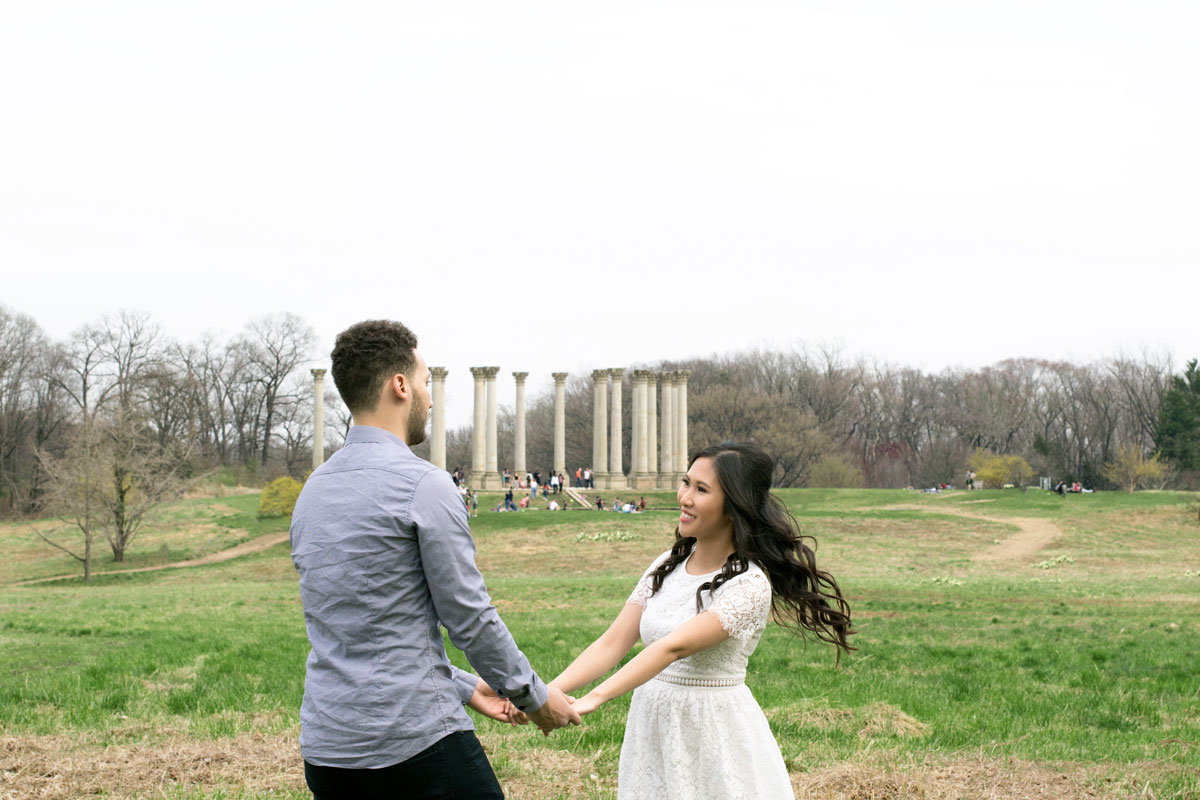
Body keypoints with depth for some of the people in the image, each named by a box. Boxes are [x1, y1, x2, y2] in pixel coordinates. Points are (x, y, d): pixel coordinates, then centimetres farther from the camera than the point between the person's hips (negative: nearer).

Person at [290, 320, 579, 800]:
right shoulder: (423, 485, -11)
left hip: (325, 744, 7)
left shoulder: (312, 493, 13)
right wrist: (535, 697, 7)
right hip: (415, 743, -7)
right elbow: (470, 618, -8)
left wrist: (465, 688, 24)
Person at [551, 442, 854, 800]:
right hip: (651, 729, 6)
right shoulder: (667, 566, 6)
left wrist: (594, 698, -36)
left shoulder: (749, 584, -15)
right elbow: (612, 643, 1)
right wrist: (546, 692, -13)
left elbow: (676, 646, -27)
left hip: (714, 737, -5)